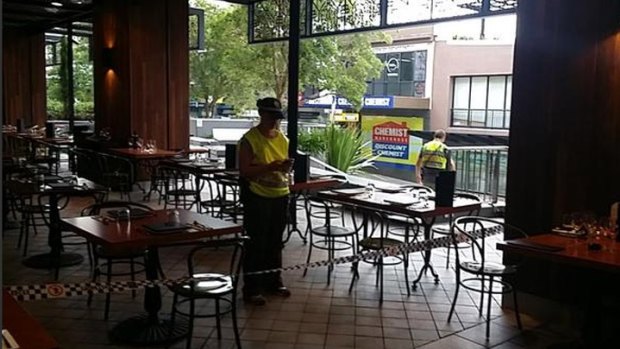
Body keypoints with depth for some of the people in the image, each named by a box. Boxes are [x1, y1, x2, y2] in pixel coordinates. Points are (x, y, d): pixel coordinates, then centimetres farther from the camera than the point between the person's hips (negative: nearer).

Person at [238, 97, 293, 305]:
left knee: (275, 241, 16)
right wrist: (270, 167, -26)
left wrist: (287, 167, -6)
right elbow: (244, 171, -16)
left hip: (280, 196, 6)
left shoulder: (282, 139, 10)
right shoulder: (249, 140, -10)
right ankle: (251, 289, 9)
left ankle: (273, 281, 30)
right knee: (256, 243, -1)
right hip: (257, 198, -6)